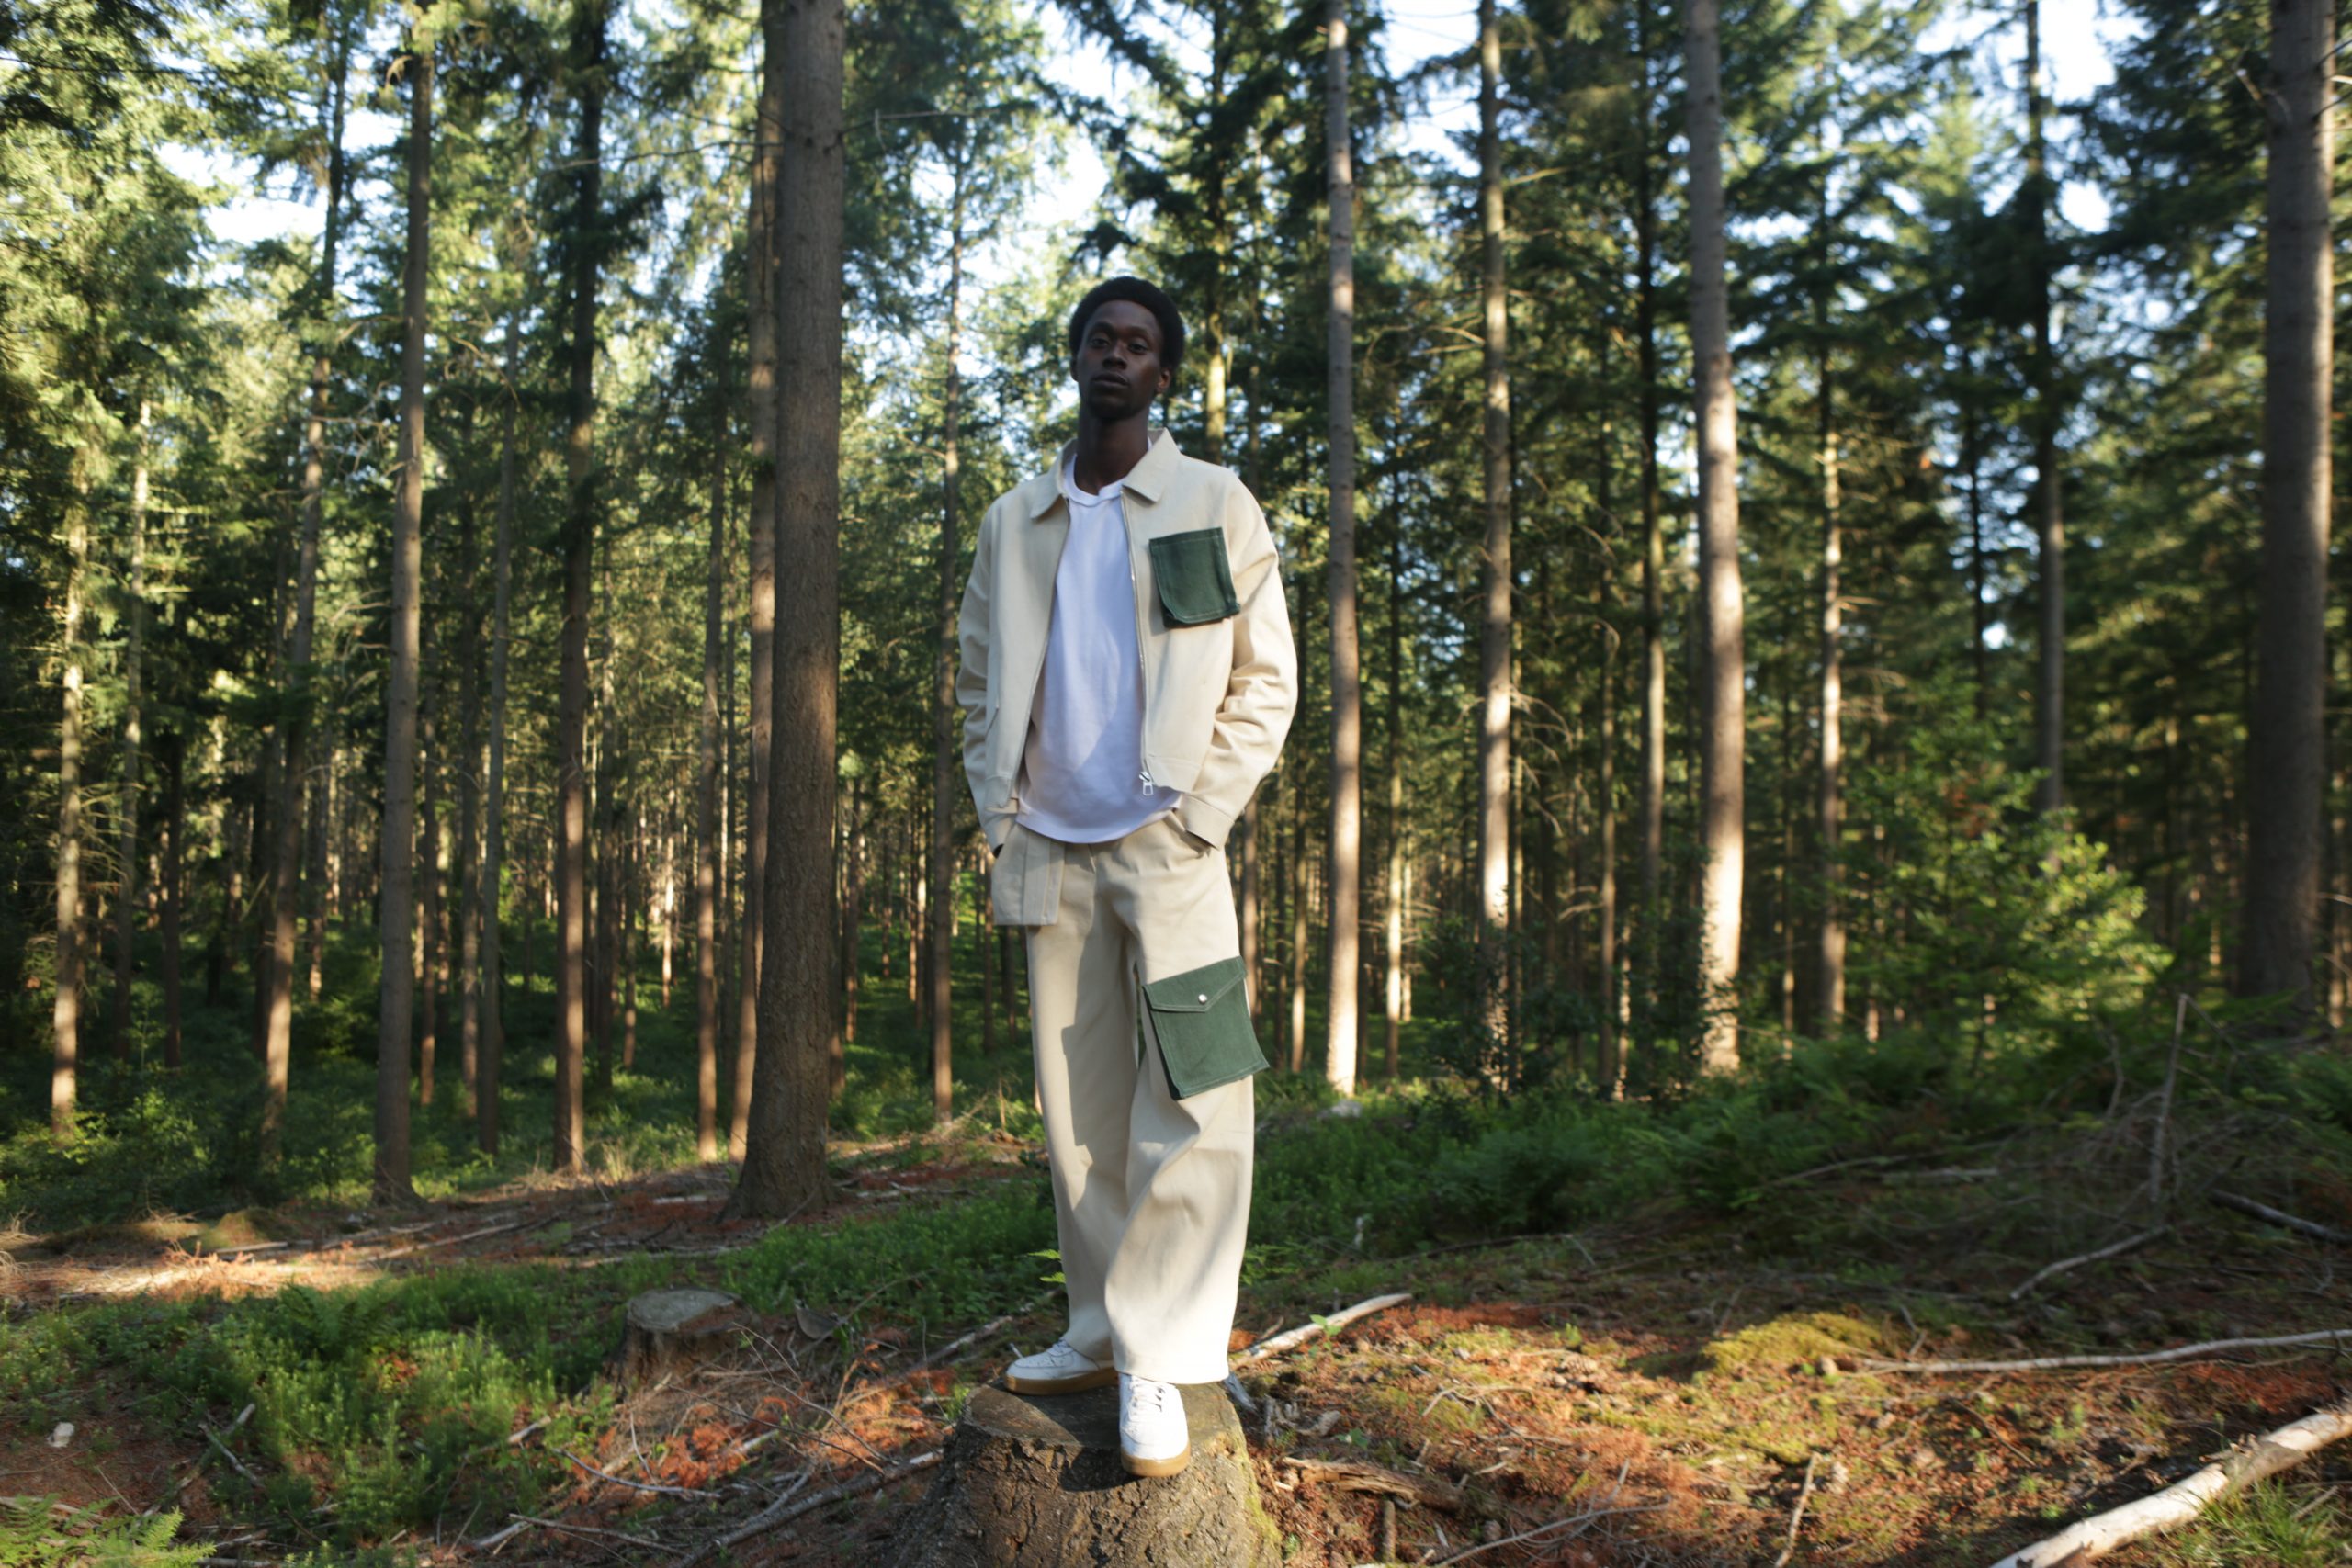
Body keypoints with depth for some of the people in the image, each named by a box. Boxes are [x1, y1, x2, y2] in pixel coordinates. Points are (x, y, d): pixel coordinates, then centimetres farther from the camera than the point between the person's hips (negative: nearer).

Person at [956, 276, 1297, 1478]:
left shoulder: (1214, 505, 3)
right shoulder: (1013, 522, 13)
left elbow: (1267, 679, 0)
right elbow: (979, 684, 17)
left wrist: (1198, 817, -9)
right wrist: (998, 815, 5)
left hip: (1165, 850, -3)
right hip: (1049, 855, 4)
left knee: (1186, 1114, -8)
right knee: (1077, 1114, 9)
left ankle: (1158, 1362, -2)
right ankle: (1098, 1332, 19)